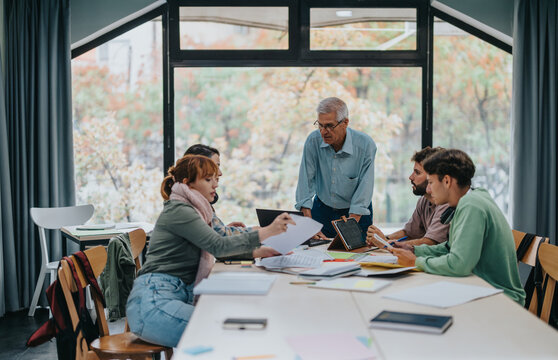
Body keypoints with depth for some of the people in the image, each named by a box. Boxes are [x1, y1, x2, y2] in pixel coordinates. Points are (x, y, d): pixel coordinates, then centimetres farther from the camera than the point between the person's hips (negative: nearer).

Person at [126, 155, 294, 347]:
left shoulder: (191, 210, 21)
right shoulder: (178, 210, -8)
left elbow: (215, 248, 21)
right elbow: (218, 246, -17)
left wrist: (260, 252, 8)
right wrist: (267, 232, -21)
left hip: (180, 296, 9)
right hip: (153, 301, -9)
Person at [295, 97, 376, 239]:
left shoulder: (365, 145, -16)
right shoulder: (313, 140, -11)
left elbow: (364, 188, -17)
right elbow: (306, 182, -10)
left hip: (356, 215, -1)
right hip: (322, 210, 2)